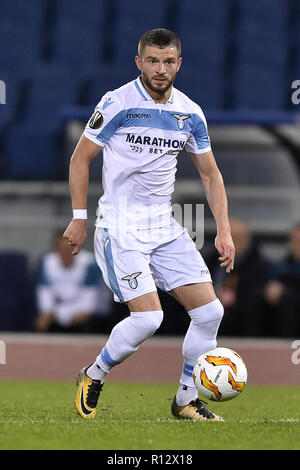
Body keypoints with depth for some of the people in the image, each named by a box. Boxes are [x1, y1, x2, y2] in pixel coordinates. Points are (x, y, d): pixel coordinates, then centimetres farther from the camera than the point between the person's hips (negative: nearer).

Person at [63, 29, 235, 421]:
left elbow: (210, 174, 13)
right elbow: (80, 157, -1)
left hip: (165, 227, 6)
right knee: (148, 318, -19)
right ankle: (93, 377, 7)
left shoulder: (190, 113, 5)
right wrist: (79, 218, -5)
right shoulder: (117, 104, -9)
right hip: (121, 229, -6)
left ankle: (186, 400, 12)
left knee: (210, 310, -3)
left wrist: (224, 231, 5)